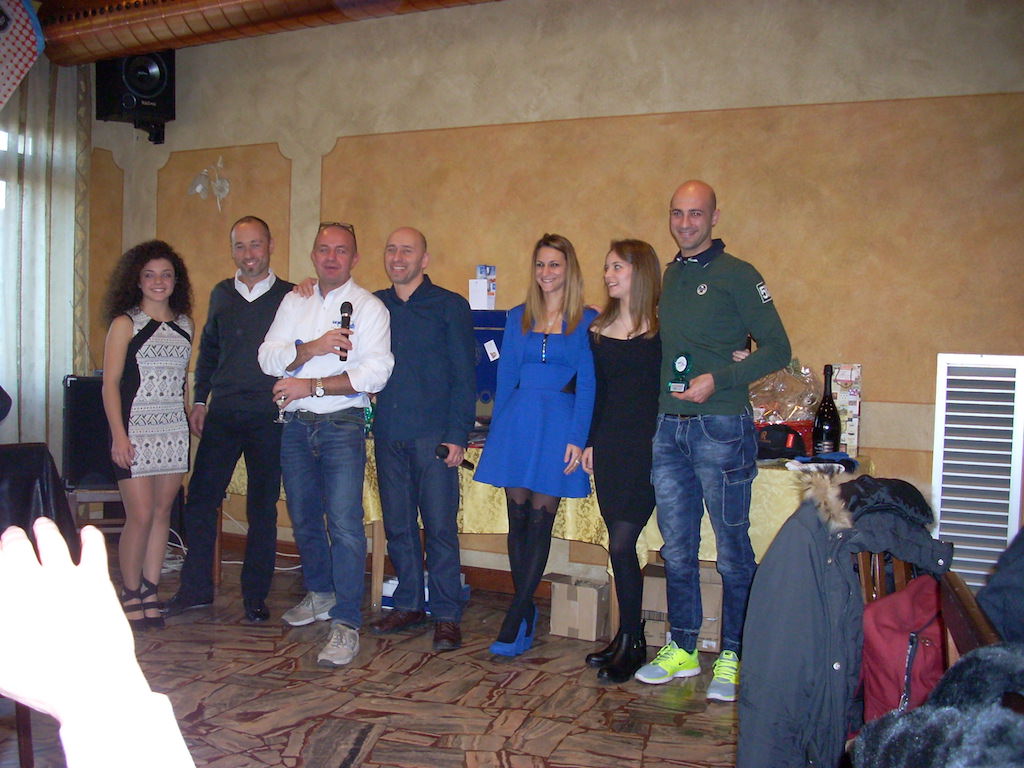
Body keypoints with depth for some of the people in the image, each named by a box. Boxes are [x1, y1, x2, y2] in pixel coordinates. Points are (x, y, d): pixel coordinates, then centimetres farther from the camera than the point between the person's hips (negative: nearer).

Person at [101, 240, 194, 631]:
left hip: (173, 430, 5)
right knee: (140, 516, -6)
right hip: (135, 431, -5)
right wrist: (118, 436, -12)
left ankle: (150, 592, 17)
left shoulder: (183, 324, 12)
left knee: (162, 513, 7)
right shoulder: (125, 324, -2)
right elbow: (110, 383, -5)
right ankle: (130, 595, 11)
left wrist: (191, 416, 7)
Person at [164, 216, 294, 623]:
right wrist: (200, 399, 13)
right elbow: (208, 350, 18)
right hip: (222, 414, 3)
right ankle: (196, 587, 19)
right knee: (200, 498, 4)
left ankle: (255, 595, 17)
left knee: (262, 508, 5)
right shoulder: (221, 294, 11)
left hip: (268, 418, -3)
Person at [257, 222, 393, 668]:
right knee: (303, 517, 16)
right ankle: (320, 594, 36)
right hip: (296, 426, 5)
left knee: (344, 522, -12)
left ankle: (346, 622, -6)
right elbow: (268, 357, 2)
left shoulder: (368, 307, -1)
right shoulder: (293, 302, 13)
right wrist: (311, 349, -16)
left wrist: (311, 386, -15)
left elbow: (374, 373, -12)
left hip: (342, 426, -5)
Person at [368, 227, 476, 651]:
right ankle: (408, 605, 23)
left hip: (433, 434, -4)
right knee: (397, 524, 10)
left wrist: (458, 435, -10)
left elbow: (464, 376, -2)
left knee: (440, 525, -2)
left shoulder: (450, 306, 1)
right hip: (388, 433, 4)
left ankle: (447, 616, 6)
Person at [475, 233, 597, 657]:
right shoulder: (518, 318, 13)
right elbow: (505, 377, 13)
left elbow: (587, 384, -2)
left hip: (559, 424, -3)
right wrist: (496, 431, 8)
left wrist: (577, 439, -10)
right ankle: (526, 615, 18)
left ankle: (515, 619, 2)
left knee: (540, 519, -2)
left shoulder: (586, 320, 2)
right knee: (518, 518, 5)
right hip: (517, 420, 3)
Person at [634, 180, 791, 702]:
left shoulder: (737, 276, -4)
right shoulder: (668, 278, 14)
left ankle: (732, 659, 14)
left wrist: (717, 380, -17)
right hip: (667, 427, 6)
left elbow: (777, 349, -7)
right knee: (676, 549, 12)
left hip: (720, 428, -6)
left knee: (732, 550, 3)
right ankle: (682, 649, 24)